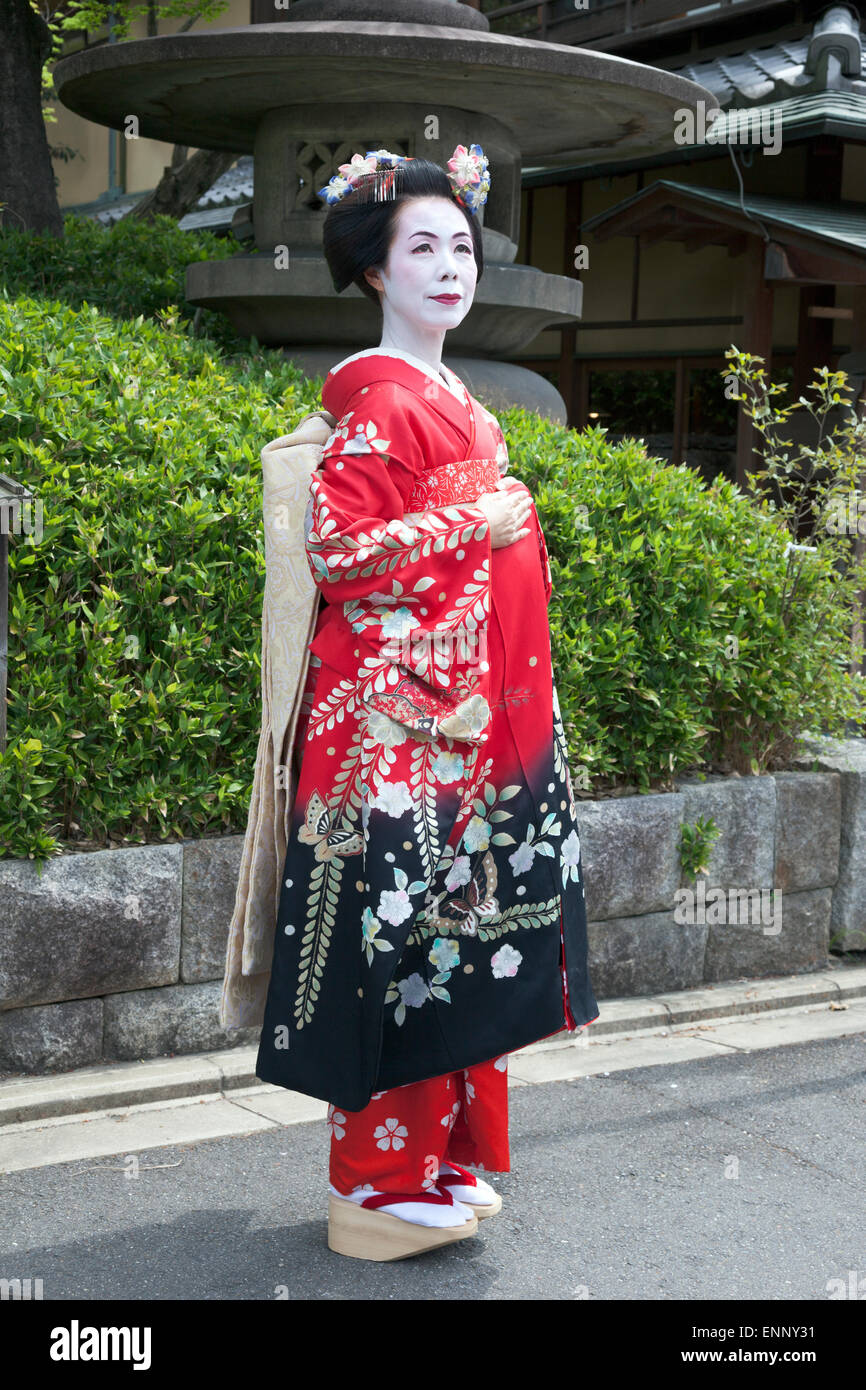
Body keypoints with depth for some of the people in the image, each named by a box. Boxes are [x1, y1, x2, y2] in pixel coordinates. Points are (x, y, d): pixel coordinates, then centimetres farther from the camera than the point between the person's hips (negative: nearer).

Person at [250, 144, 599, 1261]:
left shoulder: (449, 398, 17)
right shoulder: (379, 399, -11)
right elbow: (335, 546, -20)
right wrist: (474, 526, -14)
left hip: (466, 710, 9)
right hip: (397, 710, -9)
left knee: (452, 928, 13)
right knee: (400, 929, -4)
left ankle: (443, 1157, 24)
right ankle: (382, 1186, 8)